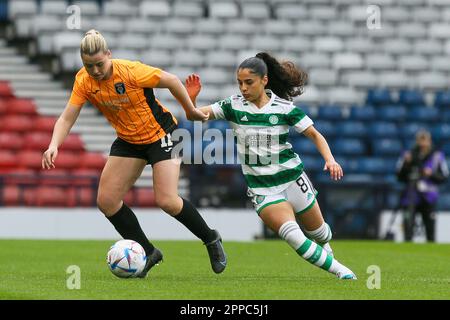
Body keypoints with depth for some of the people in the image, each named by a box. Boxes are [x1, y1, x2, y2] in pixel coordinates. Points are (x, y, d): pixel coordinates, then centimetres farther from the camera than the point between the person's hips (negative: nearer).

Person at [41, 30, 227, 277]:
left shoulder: (130, 71, -27)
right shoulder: (84, 81, -13)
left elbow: (171, 81, -16)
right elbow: (67, 118, -12)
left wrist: (190, 111, -5)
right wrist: (54, 146, -29)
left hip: (160, 134, -6)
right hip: (128, 141, 6)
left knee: (166, 201, -15)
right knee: (106, 200, -3)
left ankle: (211, 239, 11)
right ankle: (147, 253, 12)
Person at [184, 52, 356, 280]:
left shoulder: (284, 108, -7)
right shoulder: (233, 106, -4)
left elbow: (314, 134, -2)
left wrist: (330, 160, -17)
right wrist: (191, 99, -24)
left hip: (292, 178, 0)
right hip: (261, 188, 0)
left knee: (317, 232, 14)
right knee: (293, 235, -23)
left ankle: (325, 250, 52)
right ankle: (336, 268, -8)